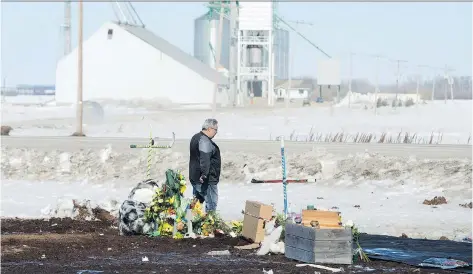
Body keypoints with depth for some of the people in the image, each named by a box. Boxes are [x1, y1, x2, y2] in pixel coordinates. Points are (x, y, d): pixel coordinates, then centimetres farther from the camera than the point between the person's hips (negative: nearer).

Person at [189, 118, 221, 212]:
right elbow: (204, 159, -31)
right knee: (211, 203, -7)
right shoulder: (204, 141, -18)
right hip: (207, 180, -11)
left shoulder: (196, 137, 16)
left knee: (198, 201, 18)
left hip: (194, 177, 11)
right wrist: (204, 174, -37)